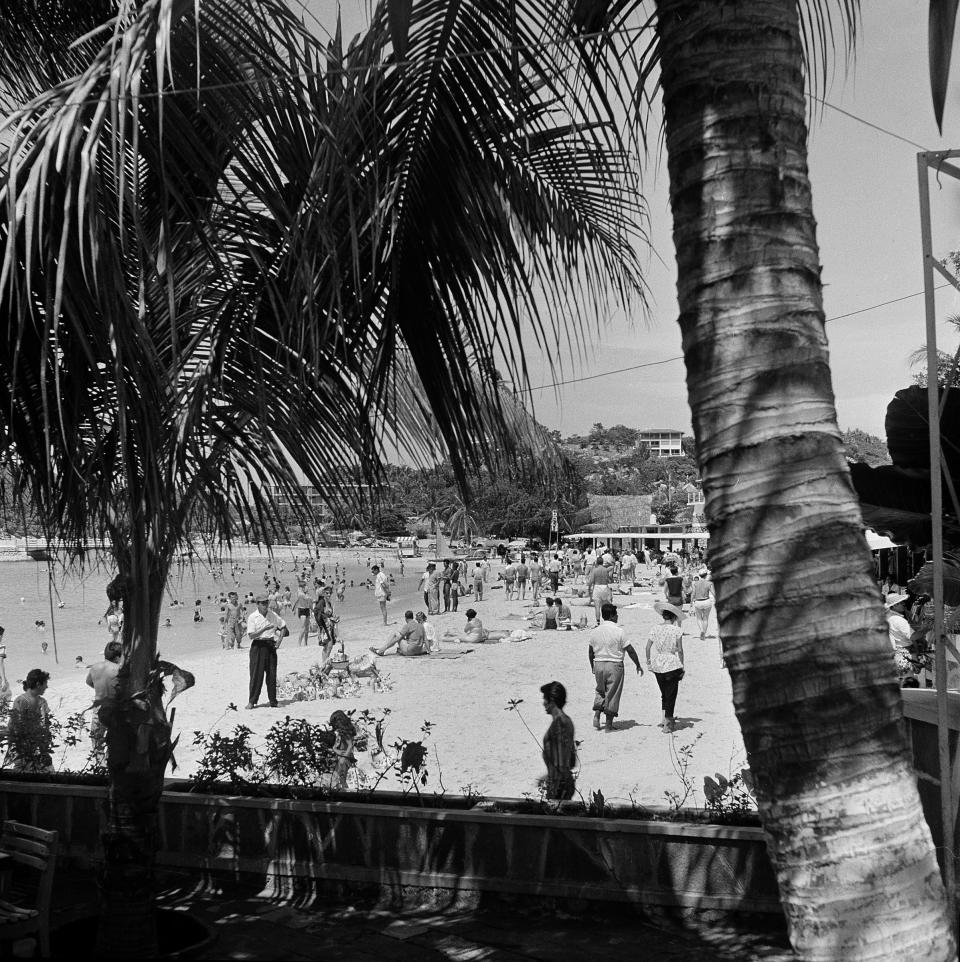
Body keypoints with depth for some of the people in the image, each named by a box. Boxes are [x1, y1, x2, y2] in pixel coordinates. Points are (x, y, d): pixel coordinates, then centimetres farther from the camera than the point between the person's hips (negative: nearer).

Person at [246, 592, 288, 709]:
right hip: (258, 646, -3)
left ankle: (273, 700, 11)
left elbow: (283, 628, 17)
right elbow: (251, 635, -14)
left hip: (271, 645, 3)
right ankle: (252, 701, 3)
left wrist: (280, 639, 3)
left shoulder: (273, 615, 6)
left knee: (272, 674, 4)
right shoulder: (252, 617, -6)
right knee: (256, 674, -5)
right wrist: (264, 629, -23)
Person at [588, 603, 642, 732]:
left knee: (600, 691, 21)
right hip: (614, 665, -4)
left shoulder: (595, 631, 1)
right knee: (612, 694, 5)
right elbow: (630, 650, -9)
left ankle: (596, 715, 8)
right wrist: (638, 665, 2)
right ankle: (608, 724, 10)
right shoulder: (618, 631, -13)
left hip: (598, 664, 4)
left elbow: (590, 652, 10)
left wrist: (593, 667, 24)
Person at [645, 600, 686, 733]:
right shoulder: (677, 630, -8)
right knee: (671, 694, 6)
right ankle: (668, 722, 6)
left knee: (664, 693, 20)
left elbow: (648, 646, -1)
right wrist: (682, 666, 2)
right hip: (672, 665, -4)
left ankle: (666, 718, 20)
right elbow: (680, 650, -7)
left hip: (657, 665, 4)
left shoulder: (655, 628, -1)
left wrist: (648, 660, 12)